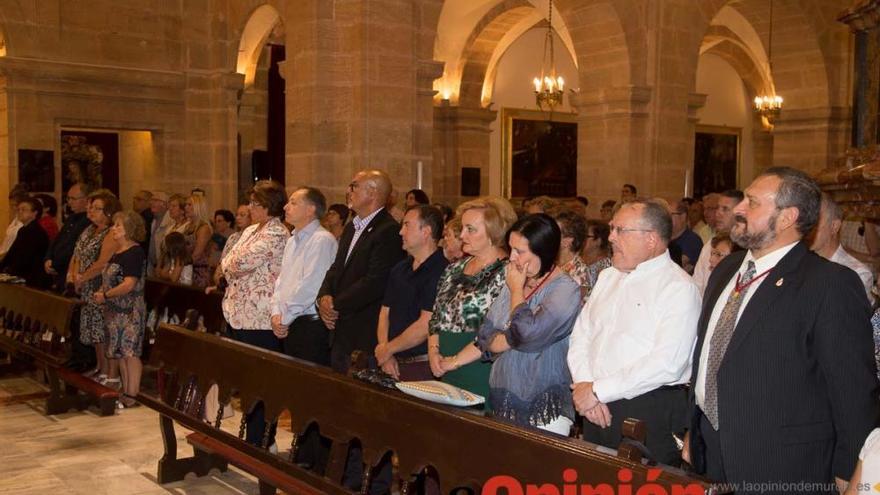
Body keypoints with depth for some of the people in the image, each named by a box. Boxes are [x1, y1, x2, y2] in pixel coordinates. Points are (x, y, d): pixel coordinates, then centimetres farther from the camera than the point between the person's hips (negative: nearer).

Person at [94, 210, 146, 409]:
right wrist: (101, 292, 8)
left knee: (130, 352, -6)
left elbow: (129, 284, -22)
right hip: (116, 311, 10)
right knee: (120, 353, 13)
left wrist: (106, 295, -15)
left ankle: (132, 396, -2)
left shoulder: (135, 253, -14)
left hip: (129, 311, -10)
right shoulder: (117, 252, 16)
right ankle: (125, 391, 21)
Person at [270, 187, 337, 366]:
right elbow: (281, 279, 18)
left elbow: (310, 286, -18)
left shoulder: (322, 239, -12)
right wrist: (276, 314, 3)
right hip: (288, 325, 8)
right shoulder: (292, 241, 18)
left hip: (311, 324, -8)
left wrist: (285, 318, -11)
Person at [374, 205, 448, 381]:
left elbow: (427, 325, -19)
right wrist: (385, 355, -2)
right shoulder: (399, 269, 13)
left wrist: (389, 348, -8)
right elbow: (385, 313, 12)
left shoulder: (441, 271, -15)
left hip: (422, 366, -7)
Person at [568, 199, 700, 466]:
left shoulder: (679, 288, -11)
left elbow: (667, 364, -21)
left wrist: (598, 391, -18)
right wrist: (584, 386, -9)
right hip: (596, 408, 6)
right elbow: (580, 336, 9)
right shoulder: (608, 277, 12)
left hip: (650, 414, -6)